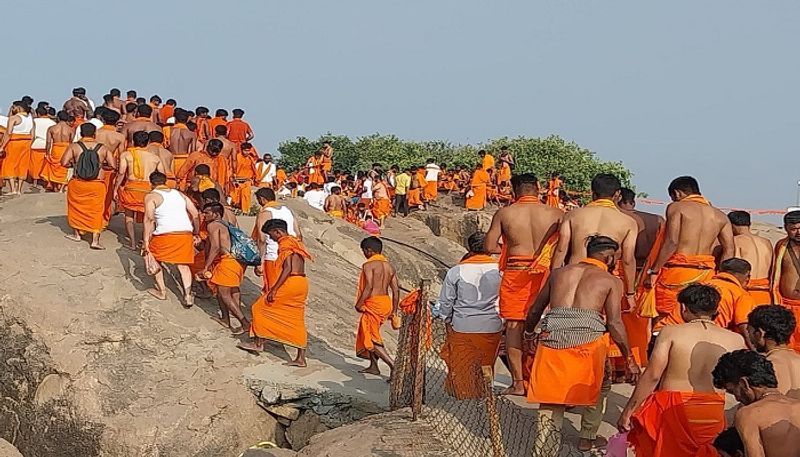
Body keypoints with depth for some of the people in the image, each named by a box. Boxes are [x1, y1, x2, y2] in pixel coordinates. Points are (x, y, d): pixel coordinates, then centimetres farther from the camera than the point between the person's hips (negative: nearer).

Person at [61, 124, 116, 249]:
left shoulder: (74, 147, -3)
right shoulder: (103, 148, 1)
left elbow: (64, 163, -8)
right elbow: (113, 165, -1)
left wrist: (75, 164, 10)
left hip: (78, 183, 0)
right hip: (97, 184, 0)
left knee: (76, 208, 21)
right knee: (96, 211, 6)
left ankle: (77, 234, 31)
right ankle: (95, 240, 1)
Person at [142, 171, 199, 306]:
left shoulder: (151, 196, 5)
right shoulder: (180, 194, 20)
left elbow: (149, 219, -8)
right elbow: (195, 215, 16)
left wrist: (145, 241, -7)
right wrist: (196, 234, 25)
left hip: (165, 234, -4)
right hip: (186, 233, 4)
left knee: (155, 259, 22)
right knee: (183, 265, 16)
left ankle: (161, 291, 27)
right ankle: (188, 296, 3)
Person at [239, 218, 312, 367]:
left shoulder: (285, 244, -10)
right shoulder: (295, 243, 19)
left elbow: (287, 269, -19)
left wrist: (274, 290, -20)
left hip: (291, 283, -9)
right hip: (302, 283, 9)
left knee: (260, 307, 5)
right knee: (297, 321, 9)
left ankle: (258, 343, 10)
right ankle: (301, 358, 8)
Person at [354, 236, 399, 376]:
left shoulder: (368, 265, -11)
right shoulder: (389, 266, 10)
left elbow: (369, 287, -21)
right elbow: (396, 290, 9)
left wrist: (359, 304, -10)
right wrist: (394, 310, 15)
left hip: (373, 303, -8)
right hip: (386, 302, 8)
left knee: (372, 339, -3)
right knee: (371, 332, 23)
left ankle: (393, 365, -16)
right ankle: (374, 366, 26)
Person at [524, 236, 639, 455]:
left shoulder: (559, 273, 18)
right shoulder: (612, 281, 7)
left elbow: (535, 310, 24)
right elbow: (614, 324, -2)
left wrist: (528, 335, 42)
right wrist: (630, 360, 6)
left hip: (552, 340, 3)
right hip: (589, 341, -2)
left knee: (550, 400, 7)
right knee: (598, 387, 25)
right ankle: (587, 437, 32)